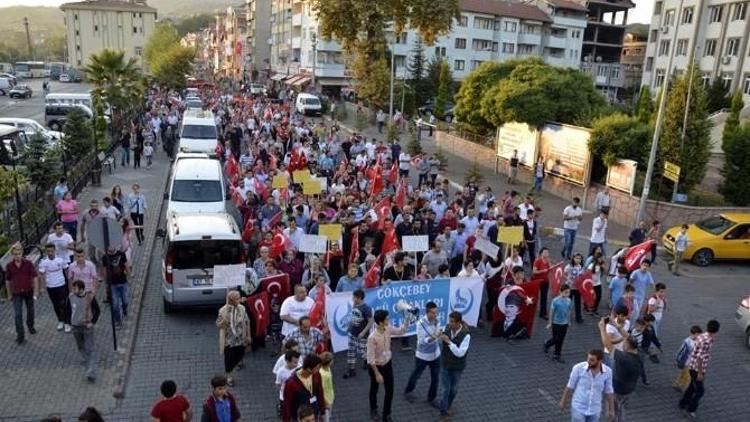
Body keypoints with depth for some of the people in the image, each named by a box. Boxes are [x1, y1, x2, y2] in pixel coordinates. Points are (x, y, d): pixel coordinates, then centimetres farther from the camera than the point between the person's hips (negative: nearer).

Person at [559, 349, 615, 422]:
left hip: (594, 410, 3)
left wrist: (611, 409, 7)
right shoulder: (578, 368, -21)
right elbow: (570, 386, -8)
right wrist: (563, 401, 3)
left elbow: (609, 391, 0)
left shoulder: (607, 371, -14)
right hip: (578, 408, -3)